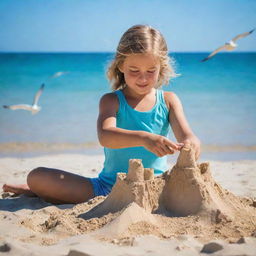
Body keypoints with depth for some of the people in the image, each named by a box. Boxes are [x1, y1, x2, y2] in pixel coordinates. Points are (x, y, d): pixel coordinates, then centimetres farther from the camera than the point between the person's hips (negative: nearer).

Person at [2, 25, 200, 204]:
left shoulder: (169, 101, 5)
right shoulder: (112, 101, -3)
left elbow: (186, 135, -8)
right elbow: (105, 136, -24)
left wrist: (191, 144, -35)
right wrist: (144, 138, -43)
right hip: (109, 187, -3)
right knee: (38, 176, -20)